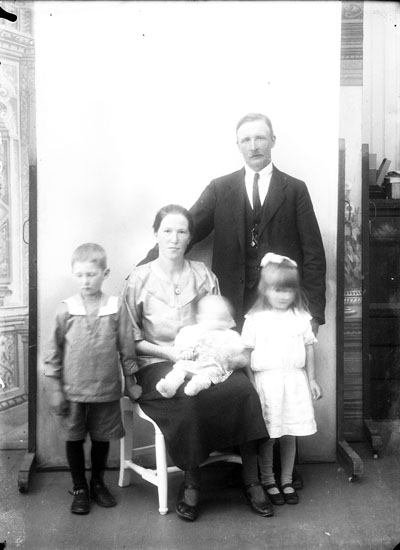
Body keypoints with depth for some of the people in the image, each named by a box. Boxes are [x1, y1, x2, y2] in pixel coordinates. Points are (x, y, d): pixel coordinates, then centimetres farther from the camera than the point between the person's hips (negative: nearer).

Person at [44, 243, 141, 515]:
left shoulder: (117, 307, -5)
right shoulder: (66, 309, -5)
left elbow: (126, 347, 2)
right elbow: (54, 350, -1)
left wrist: (132, 381, 5)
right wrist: (55, 388, -2)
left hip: (107, 389, 1)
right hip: (73, 390, 0)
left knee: (102, 437, 14)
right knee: (74, 439, 10)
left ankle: (98, 482, 36)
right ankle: (79, 488, 29)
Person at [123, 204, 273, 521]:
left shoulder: (204, 276, 8)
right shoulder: (140, 278, 0)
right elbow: (130, 338, 0)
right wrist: (171, 353, -11)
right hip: (158, 364, -2)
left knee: (243, 388, -26)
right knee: (189, 397, -34)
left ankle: (251, 480, -13)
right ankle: (192, 482, -13)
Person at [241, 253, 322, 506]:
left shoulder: (301, 317, 4)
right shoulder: (255, 319, -4)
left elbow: (309, 348, 9)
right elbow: (246, 353, -4)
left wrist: (312, 379, 8)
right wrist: (250, 384, -9)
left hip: (294, 381, 2)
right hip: (266, 382, -2)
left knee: (290, 435, 10)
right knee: (266, 436, 5)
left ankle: (287, 481, 25)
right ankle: (268, 481, 22)